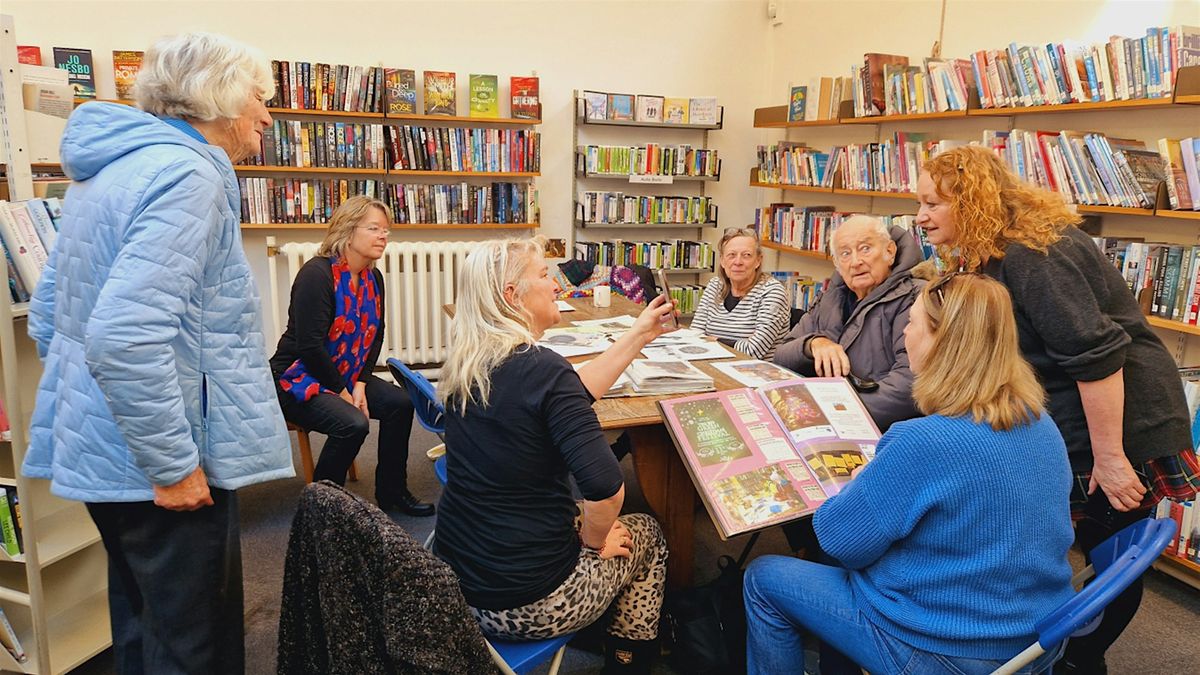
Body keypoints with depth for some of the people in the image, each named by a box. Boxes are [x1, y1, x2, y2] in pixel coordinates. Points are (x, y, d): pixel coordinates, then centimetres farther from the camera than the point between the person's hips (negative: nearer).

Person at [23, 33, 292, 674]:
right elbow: (125, 338, -29)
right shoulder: (186, 174, -19)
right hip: (156, 467, -10)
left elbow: (48, 316, 18)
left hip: (103, 452, 10)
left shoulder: (110, 167, 12)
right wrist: (173, 465, -22)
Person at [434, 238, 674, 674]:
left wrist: (640, 334, 15)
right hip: (526, 606, -7)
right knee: (647, 532, 20)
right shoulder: (541, 369, -25)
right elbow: (606, 489, -31)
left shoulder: (468, 364, -1)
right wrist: (592, 539, -9)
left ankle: (602, 638, 48)